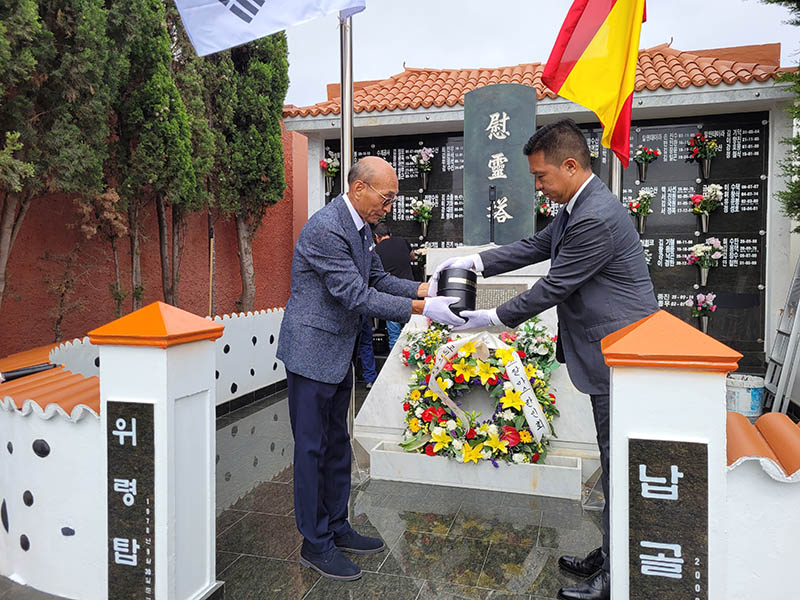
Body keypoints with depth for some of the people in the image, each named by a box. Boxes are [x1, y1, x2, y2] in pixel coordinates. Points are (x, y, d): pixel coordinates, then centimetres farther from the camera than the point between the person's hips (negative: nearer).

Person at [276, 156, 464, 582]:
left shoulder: (359, 226, 8)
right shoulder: (326, 229, -23)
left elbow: (377, 279, 13)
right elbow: (357, 296, -26)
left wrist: (423, 289, -2)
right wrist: (422, 308, -26)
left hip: (337, 353, 10)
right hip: (312, 351, -10)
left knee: (337, 445, 18)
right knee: (312, 448, 3)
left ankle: (336, 527, 34)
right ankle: (315, 543, 19)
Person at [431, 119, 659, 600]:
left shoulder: (597, 218, -24)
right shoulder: (577, 208, 10)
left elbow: (553, 288, -21)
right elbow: (535, 246, 16)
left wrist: (493, 318, -10)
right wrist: (474, 262, 5)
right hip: (612, 356, 11)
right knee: (615, 459, 19)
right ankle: (611, 555, 35)